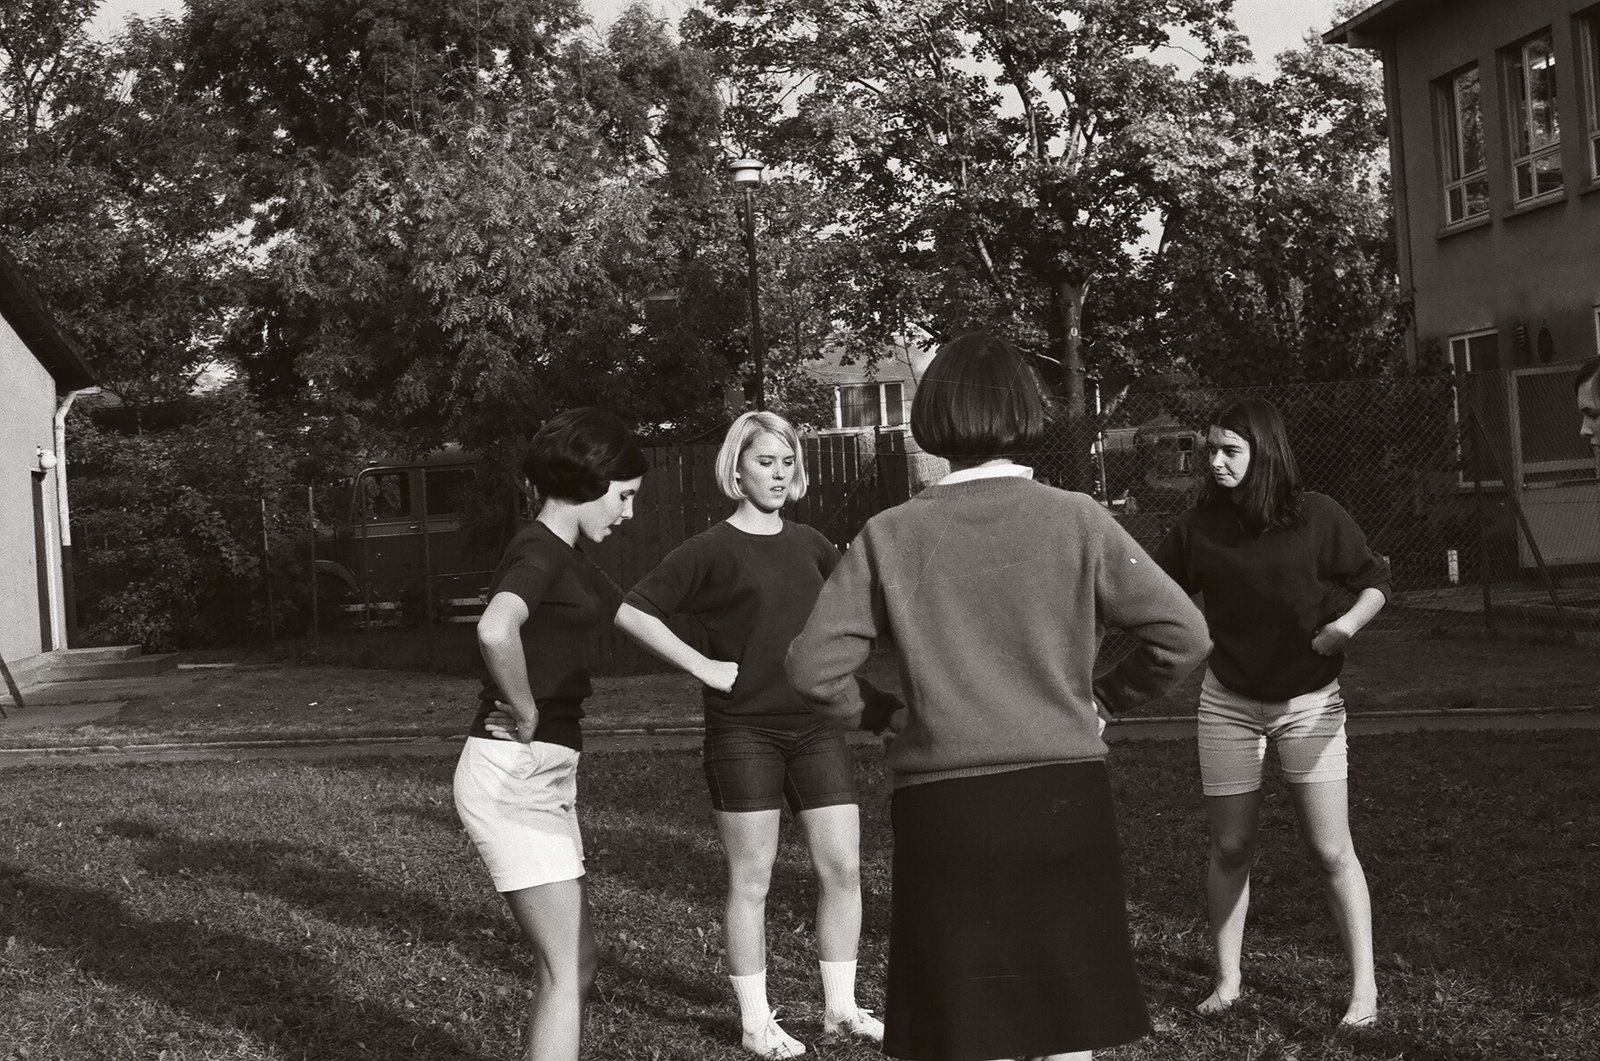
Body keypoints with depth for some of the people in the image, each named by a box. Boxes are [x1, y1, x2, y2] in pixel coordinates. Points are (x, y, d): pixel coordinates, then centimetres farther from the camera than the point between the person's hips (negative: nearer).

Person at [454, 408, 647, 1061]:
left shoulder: (559, 554, 15)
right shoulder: (541, 551, -14)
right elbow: (496, 631, -36)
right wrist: (526, 714, -21)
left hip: (541, 776, 10)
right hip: (515, 773, -10)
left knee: (576, 962, 15)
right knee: (566, 971, -7)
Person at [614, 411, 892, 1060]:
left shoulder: (809, 545, 10)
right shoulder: (713, 550, -5)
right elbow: (630, 612, -12)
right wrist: (703, 668, -14)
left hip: (816, 726, 5)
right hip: (743, 732, -5)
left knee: (842, 868, 3)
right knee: (751, 880, 2)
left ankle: (841, 1008, 17)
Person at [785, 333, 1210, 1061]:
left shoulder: (890, 536, -3)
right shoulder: (1075, 520, -3)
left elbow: (814, 667, -7)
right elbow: (1183, 634, -5)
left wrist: (872, 718, 12)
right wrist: (1107, 698, 11)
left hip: (942, 809, 0)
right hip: (1062, 797, 1)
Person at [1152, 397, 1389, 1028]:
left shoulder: (1316, 518, -11)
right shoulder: (1198, 527, -4)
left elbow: (1374, 579, -2)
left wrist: (1348, 623, -20)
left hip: (1309, 702, -2)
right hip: (1229, 703, 2)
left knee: (1331, 850, -2)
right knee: (1231, 848, 7)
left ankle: (1364, 986, 8)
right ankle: (1227, 981, 20)